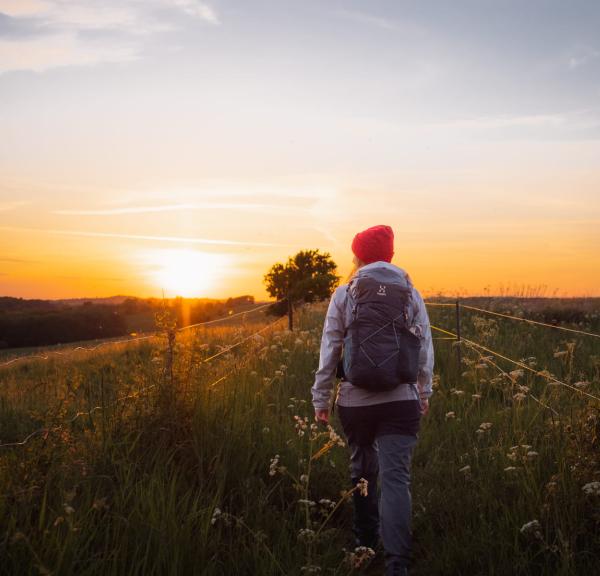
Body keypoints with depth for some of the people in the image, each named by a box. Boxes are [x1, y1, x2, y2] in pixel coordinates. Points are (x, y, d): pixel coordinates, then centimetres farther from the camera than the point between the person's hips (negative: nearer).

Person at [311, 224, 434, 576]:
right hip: (401, 400, 0)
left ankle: (366, 540, 34)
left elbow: (329, 350, 0)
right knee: (396, 477, -4)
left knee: (363, 470, 19)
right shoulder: (411, 294, 5)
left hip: (355, 400, 0)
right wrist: (424, 392, 21)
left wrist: (321, 399, 8)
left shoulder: (344, 294, 0)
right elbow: (425, 348, 8)